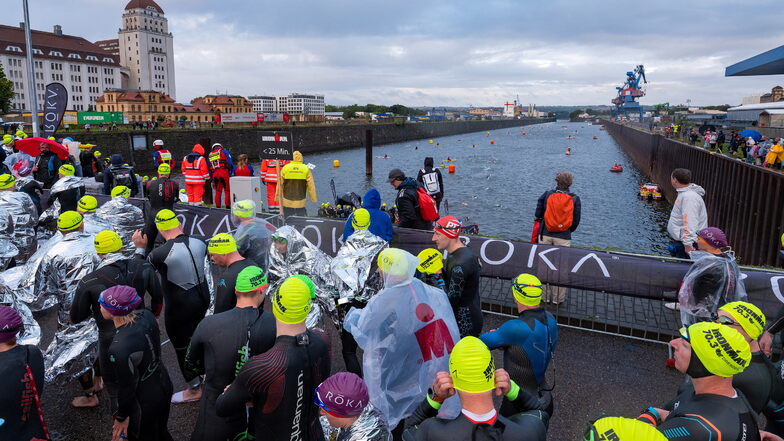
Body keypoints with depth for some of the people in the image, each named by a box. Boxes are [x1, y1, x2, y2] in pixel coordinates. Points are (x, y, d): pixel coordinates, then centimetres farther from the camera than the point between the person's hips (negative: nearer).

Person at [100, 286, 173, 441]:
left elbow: (126, 387, -23)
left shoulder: (119, 348, -36)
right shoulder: (146, 315, -17)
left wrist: (121, 417, -6)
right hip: (163, 383, 6)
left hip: (144, 401, -6)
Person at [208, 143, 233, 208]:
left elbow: (209, 168, 19)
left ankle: (218, 206, 12)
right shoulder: (224, 152, 7)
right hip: (224, 172, -4)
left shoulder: (210, 154, 21)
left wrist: (212, 179, 20)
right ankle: (228, 206, -5)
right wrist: (230, 173, 0)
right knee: (227, 190, 0)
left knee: (218, 191, 13)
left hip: (215, 174, 5)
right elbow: (230, 163, -5)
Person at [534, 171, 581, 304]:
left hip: (545, 235, 1)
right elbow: (576, 221, 3)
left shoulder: (546, 195, 0)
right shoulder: (574, 199, 1)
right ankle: (558, 298, 14)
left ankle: (545, 296, 18)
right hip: (563, 238, -1)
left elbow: (538, 215, 1)